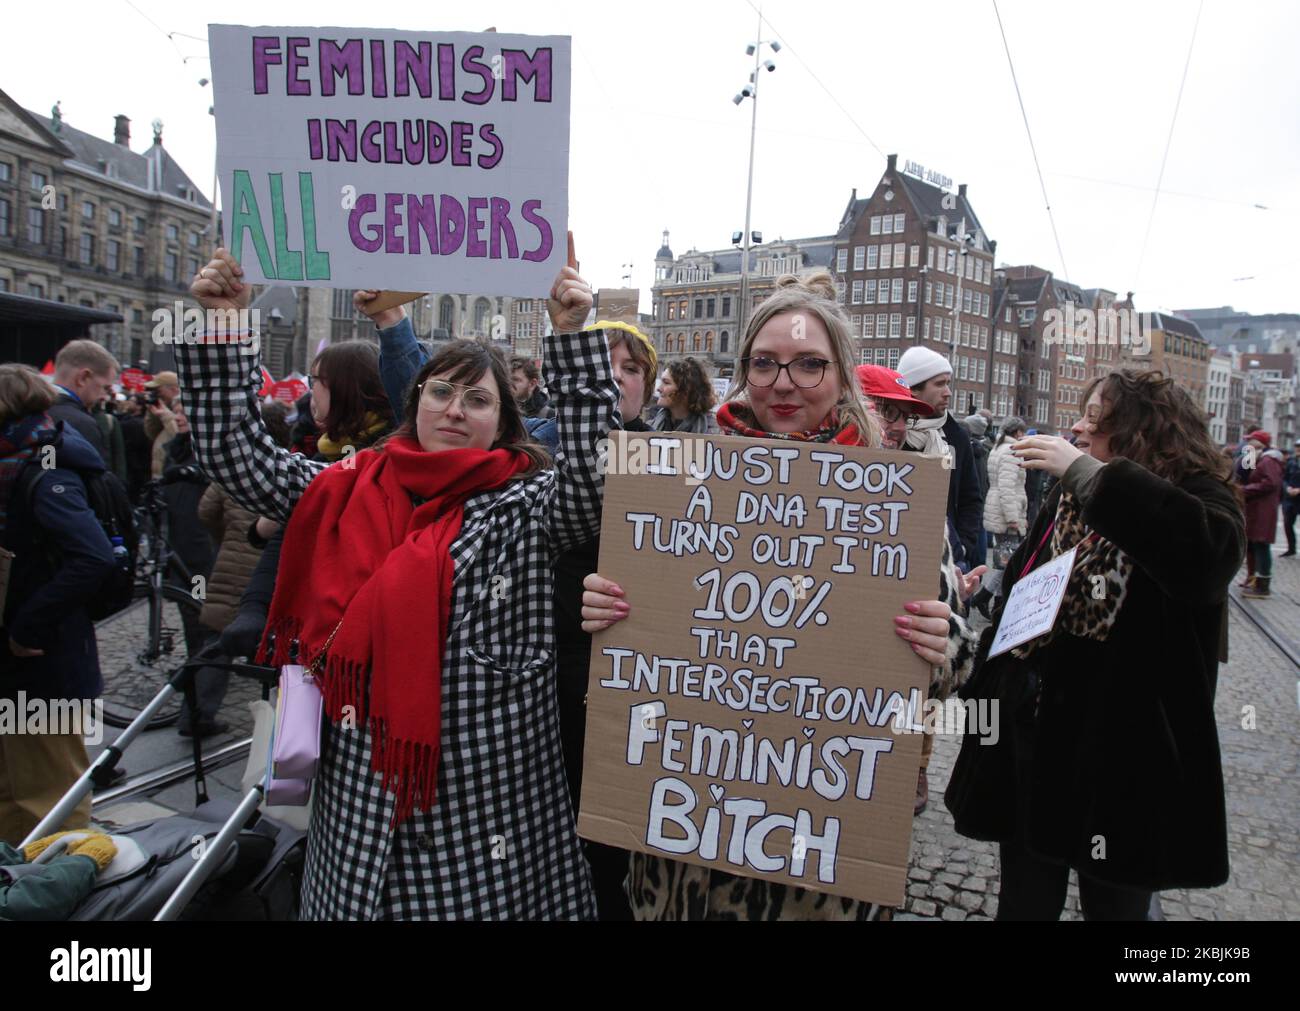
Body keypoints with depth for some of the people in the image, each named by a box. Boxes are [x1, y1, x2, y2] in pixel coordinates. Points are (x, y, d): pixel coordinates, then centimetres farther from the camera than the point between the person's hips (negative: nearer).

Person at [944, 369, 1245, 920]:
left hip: (1126, 755, -4)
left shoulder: (1200, 499, -8)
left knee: (1114, 901, 14)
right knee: (1024, 900, 16)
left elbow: (1206, 554, -33)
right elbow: (1015, 591, 14)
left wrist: (1088, 472, -28)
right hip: (1031, 738, 5)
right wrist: (984, 687, 10)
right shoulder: (1069, 498, 9)